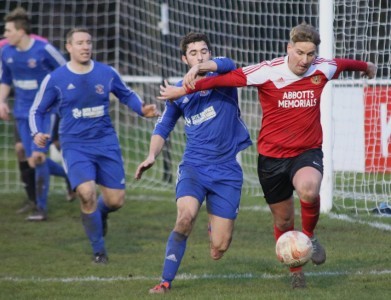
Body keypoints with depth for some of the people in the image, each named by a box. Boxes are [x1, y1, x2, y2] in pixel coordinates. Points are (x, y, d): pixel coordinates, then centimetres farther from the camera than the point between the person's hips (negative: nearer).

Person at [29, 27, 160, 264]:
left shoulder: (108, 73, 1)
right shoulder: (55, 79, -4)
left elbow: (127, 95, 18)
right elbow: (37, 111, 7)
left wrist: (143, 109, -1)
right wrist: (37, 133, -12)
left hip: (106, 143, 3)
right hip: (76, 146, -2)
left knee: (116, 200, 0)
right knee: (87, 193, -23)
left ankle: (100, 212, 41)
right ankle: (99, 250, -3)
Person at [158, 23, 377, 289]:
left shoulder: (323, 69, -4)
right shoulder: (268, 72, -14)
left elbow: (346, 63, 18)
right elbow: (225, 79, -11)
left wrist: (366, 66, 40)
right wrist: (185, 89, -11)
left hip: (308, 151, 0)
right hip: (272, 156, 0)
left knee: (309, 190, -34)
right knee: (283, 221, 10)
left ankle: (309, 236, -4)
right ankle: (296, 272, 35)